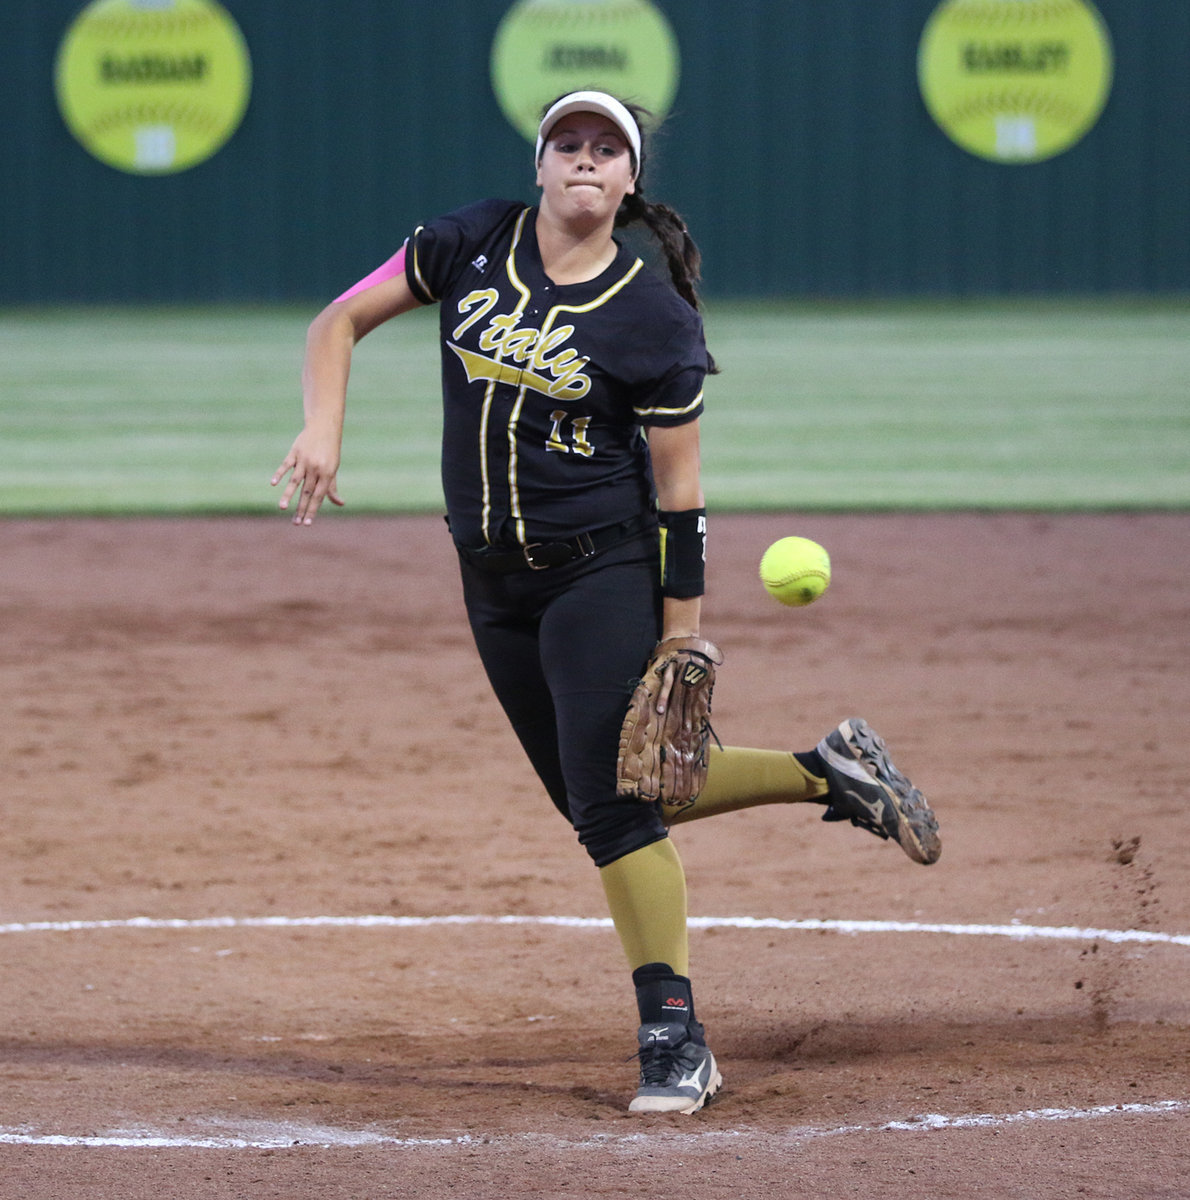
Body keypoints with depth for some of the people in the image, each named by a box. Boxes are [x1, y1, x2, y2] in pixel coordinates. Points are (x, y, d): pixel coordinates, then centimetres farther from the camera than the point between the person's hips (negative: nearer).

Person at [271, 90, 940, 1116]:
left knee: (610, 796, -16)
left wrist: (681, 635, -12)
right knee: (595, 795, 12)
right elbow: (342, 321, 4)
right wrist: (324, 431, -14)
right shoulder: (473, 244, -2)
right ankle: (829, 774, 26)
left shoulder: (654, 319, -13)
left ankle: (676, 1038, -10)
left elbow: (679, 490, -10)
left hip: (605, 569, -6)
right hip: (496, 578, 6)